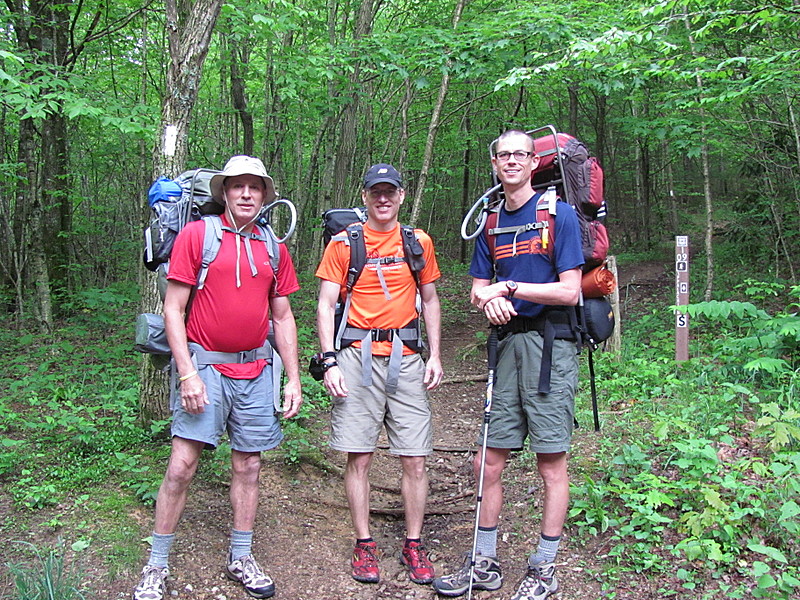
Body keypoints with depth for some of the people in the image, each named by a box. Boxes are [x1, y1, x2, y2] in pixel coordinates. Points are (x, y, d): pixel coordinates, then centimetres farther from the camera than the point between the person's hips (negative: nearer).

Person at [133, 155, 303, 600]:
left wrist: (294, 378, 9)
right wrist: (188, 373, -13)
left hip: (255, 371, 4)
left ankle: (241, 558, 24)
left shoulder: (274, 249, 10)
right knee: (182, 466, -6)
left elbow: (283, 317, 14)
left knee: (248, 466, 9)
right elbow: (173, 309, -6)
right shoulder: (196, 235, -3)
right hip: (205, 365, -4)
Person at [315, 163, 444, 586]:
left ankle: (413, 546, 16)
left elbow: (430, 300, 17)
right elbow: (326, 306, 2)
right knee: (359, 456, 1)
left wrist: (435, 356, 7)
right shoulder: (343, 243, 4)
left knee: (415, 459, 2)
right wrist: (330, 362, -8)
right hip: (358, 357, -1)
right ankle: (364, 546, 16)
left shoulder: (418, 242, 11)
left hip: (405, 359, 2)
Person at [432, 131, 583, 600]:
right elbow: (478, 290, 15)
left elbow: (569, 291, -10)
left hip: (551, 345, -6)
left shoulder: (559, 214, -4)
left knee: (551, 463, 2)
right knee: (488, 462, 8)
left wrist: (510, 287, -14)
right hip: (509, 344, 6)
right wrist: (491, 299, -8)